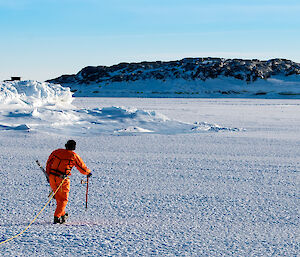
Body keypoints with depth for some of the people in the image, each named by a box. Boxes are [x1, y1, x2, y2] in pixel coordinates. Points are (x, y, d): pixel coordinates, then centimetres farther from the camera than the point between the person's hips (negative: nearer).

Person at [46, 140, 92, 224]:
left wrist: (48, 175, 24)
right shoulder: (74, 156, -4)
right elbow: (82, 167, 6)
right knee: (63, 199, 8)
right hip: (62, 179, -5)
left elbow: (49, 163, 15)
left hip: (52, 177, 5)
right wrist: (88, 173, 27)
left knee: (58, 197, 21)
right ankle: (57, 217, -2)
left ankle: (62, 214, 33)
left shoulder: (56, 152, 8)